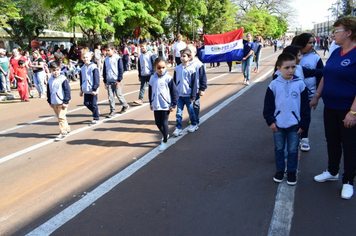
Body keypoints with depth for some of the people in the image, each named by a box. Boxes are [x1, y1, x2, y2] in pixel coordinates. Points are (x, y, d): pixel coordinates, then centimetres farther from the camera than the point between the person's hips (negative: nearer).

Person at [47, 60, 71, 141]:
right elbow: (49, 92, 16)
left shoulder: (63, 79, -10)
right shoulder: (50, 80, 8)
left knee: (61, 117, -8)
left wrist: (66, 102, -13)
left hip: (62, 103, -7)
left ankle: (63, 133, -1)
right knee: (59, 117, 16)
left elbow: (67, 91, -11)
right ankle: (67, 128, 33)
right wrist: (50, 102, 16)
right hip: (54, 103, 7)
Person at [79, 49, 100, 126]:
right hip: (86, 90, 7)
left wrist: (95, 89, -15)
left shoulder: (93, 67, -10)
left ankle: (96, 119, 10)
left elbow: (96, 79, -12)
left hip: (93, 90, -6)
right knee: (86, 103, 6)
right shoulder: (82, 68, 11)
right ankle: (95, 111, 31)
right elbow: (81, 79, 19)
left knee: (94, 104, -1)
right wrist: (81, 90, 19)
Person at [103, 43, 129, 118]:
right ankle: (112, 111, 10)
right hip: (109, 81, 5)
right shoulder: (106, 60, 9)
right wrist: (105, 81, 11)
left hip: (116, 81, -4)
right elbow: (104, 71, 15)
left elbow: (121, 70, -6)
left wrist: (119, 80, -11)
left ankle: (125, 105, 25)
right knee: (110, 96, 2)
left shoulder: (118, 58, -6)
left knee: (118, 95, 1)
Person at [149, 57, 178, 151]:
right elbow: (150, 91, 15)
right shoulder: (153, 78, 2)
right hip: (156, 105, 5)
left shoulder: (168, 78, -10)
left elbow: (174, 91, -7)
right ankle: (165, 135, 38)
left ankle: (165, 142, 16)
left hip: (166, 105, -4)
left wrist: (173, 105, -8)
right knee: (158, 122, 12)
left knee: (164, 123, 2)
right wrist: (151, 103, 17)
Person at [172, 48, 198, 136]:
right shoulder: (177, 68, 1)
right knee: (179, 113, 3)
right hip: (179, 95, 3)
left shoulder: (191, 69, -9)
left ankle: (194, 124, 32)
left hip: (188, 95, -2)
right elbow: (174, 81, 9)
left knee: (191, 111, 12)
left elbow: (194, 83, -6)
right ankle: (178, 128, 10)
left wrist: (193, 96, -7)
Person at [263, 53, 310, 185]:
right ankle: (279, 170, 29)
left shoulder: (300, 84, -5)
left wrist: (303, 123, -1)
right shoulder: (274, 85, -5)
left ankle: (292, 172, 27)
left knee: (293, 150, 10)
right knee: (279, 148, 13)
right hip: (278, 124, 1)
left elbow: (305, 105, 1)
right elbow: (268, 105, 0)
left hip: (294, 124, 0)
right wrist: (270, 121, -5)